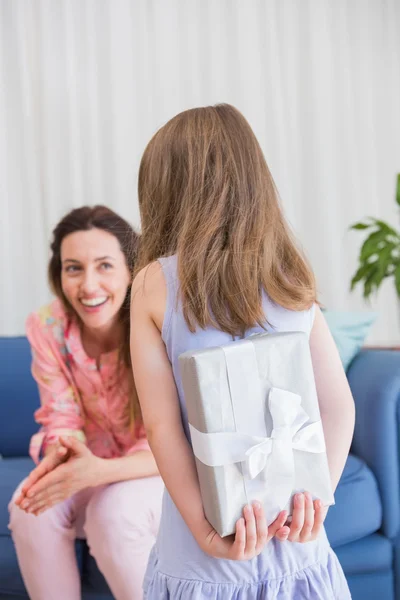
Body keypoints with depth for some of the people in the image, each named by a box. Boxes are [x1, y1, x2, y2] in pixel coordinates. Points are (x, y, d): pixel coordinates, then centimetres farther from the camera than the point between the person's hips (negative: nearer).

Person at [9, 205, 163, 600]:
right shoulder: (46, 329, -14)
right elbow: (62, 420, -10)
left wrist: (98, 470, -43)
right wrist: (62, 452, -36)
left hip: (164, 469, -3)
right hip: (92, 466, 3)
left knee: (115, 514, -32)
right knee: (31, 509, -24)